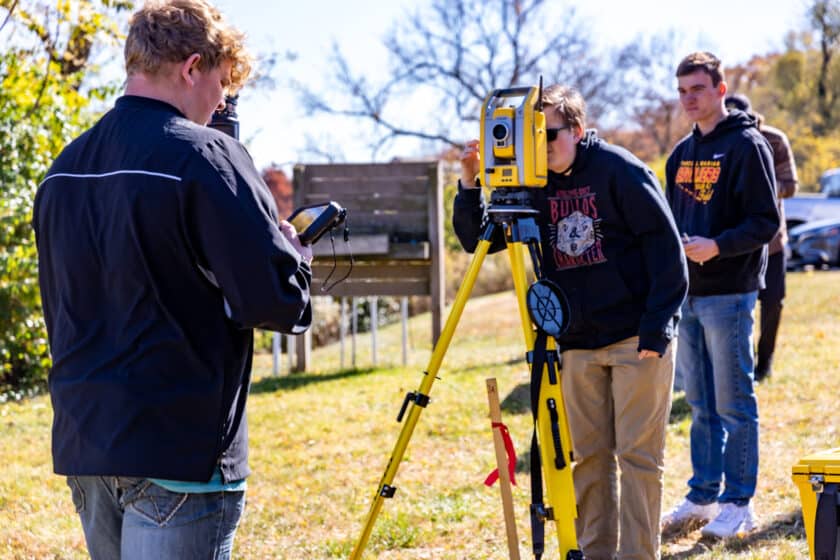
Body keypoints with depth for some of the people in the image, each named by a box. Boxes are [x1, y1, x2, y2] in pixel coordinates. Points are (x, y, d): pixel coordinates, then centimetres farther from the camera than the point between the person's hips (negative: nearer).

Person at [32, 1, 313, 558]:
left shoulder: (65, 166, 11)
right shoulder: (203, 157, -13)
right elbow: (275, 299, -17)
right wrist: (297, 256, 6)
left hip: (82, 445, 8)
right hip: (178, 450, -7)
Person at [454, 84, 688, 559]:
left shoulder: (619, 169, -9)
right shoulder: (533, 186, 6)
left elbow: (666, 247, -11)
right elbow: (478, 239, 7)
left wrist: (657, 327, -16)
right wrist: (470, 183, -10)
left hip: (638, 340, -5)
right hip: (577, 345, 5)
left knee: (638, 452, -2)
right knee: (588, 455, 8)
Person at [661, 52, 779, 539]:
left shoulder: (747, 146, -7)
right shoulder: (682, 154, 16)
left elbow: (765, 223, -13)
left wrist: (717, 246, -24)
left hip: (729, 294, -7)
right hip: (687, 294, 7)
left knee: (734, 404, -1)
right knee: (701, 405, 13)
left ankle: (739, 504, 6)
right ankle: (703, 496, 21)